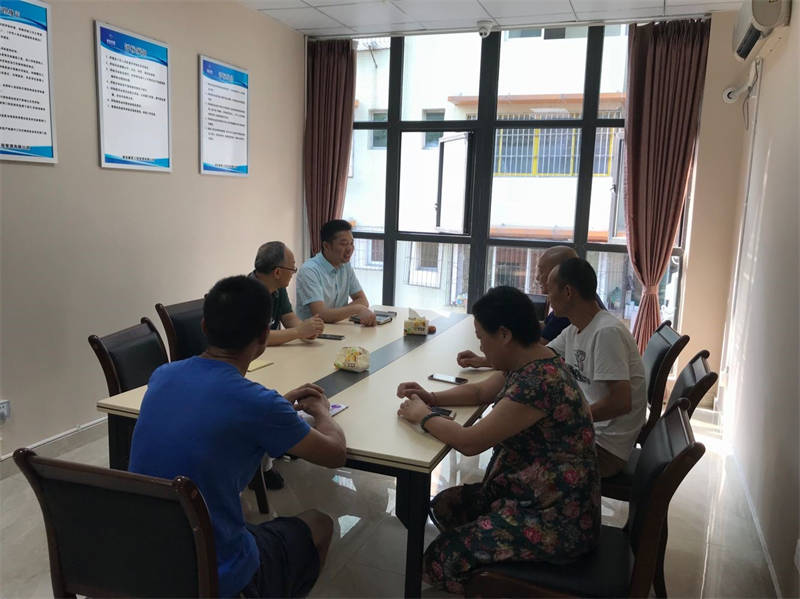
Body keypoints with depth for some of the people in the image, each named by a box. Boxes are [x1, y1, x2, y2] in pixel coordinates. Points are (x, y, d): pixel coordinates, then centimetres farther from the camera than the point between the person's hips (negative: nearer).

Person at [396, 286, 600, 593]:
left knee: (440, 561, -10)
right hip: (532, 493, 10)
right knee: (443, 507, 11)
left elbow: (470, 442, -26)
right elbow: (480, 391, 18)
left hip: (557, 518, -10)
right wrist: (431, 398, 3)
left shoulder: (539, 382, -29)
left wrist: (424, 416, -9)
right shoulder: (529, 363, 1)